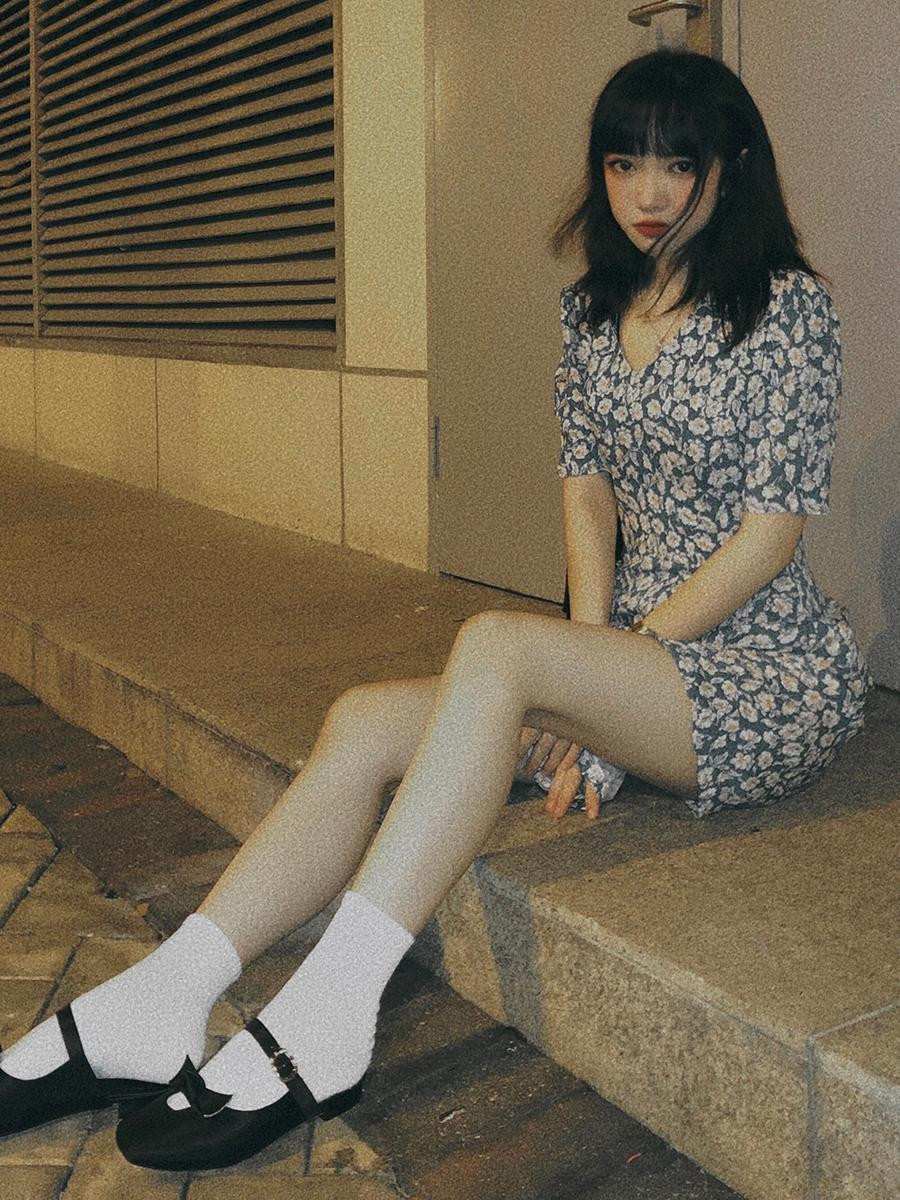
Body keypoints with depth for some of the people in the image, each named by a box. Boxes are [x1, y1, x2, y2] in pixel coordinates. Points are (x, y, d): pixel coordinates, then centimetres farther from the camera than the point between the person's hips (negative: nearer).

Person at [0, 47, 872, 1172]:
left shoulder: (787, 308, -7)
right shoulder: (593, 307, 12)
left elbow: (772, 529, -11)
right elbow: (588, 489, 8)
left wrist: (616, 656, -13)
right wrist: (590, 683, -5)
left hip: (771, 681, -6)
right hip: (640, 658, 6)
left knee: (493, 645, -34)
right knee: (366, 721, -17)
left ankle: (320, 1028, -34)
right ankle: (155, 1009, -22)